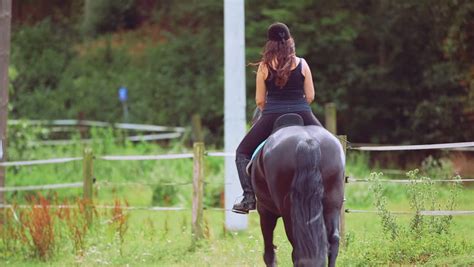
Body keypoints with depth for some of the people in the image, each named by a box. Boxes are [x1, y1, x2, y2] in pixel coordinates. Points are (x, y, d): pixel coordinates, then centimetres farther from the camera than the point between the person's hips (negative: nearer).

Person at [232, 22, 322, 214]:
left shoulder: (264, 67, 0)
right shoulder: (302, 64, 2)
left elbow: (259, 101, 3)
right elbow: (310, 96, 5)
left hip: (272, 117, -1)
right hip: (302, 116, 1)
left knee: (242, 153, 15)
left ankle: (249, 198, 1)